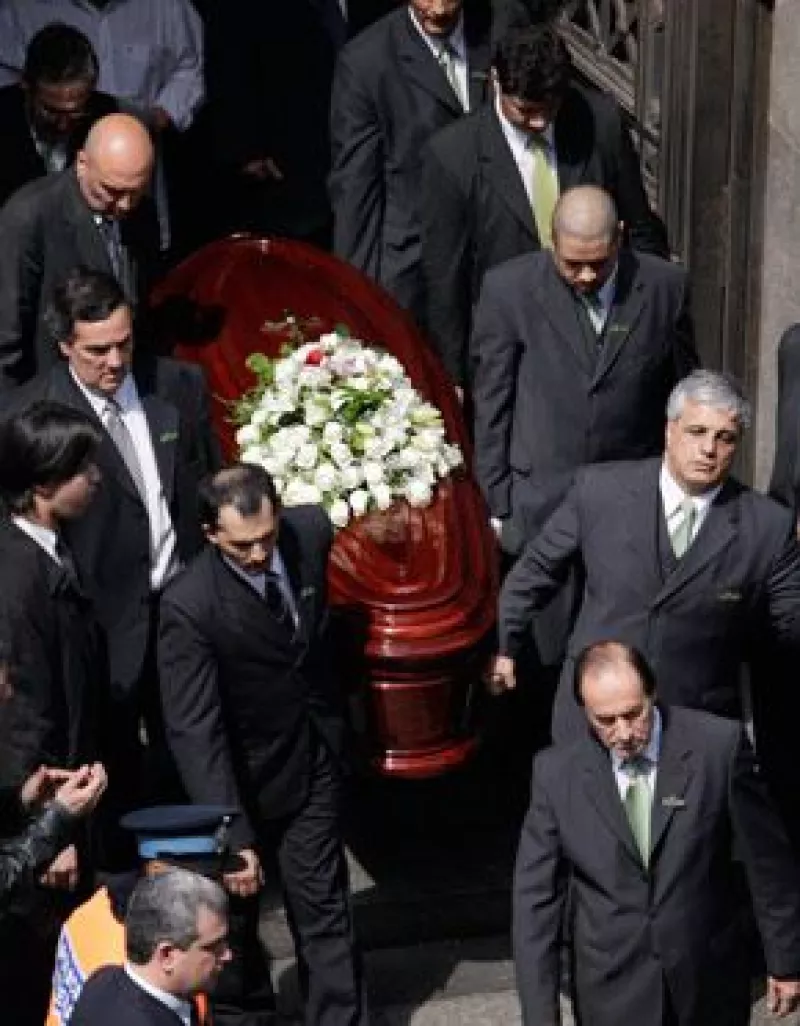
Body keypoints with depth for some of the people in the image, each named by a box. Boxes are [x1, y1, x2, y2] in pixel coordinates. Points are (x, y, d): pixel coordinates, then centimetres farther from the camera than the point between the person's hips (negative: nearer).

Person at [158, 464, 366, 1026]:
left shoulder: (311, 530, -15)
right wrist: (233, 837, -33)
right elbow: (194, 731, -29)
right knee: (234, 905, 17)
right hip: (241, 773, -3)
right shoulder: (189, 605, -30)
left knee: (323, 904, 9)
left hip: (313, 757, 3)